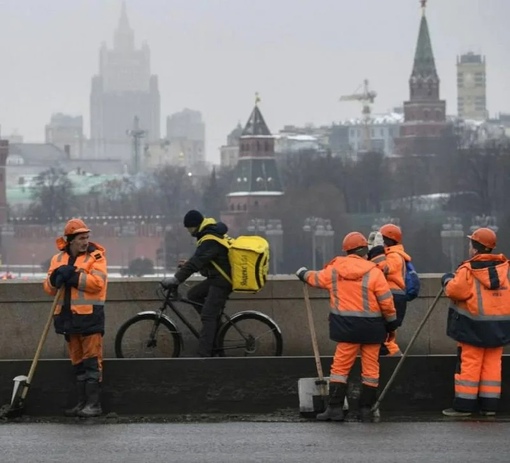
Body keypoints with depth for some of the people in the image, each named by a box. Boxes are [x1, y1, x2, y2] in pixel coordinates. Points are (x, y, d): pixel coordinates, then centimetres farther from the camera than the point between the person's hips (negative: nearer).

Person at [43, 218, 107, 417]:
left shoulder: (95, 257, -2)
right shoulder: (58, 259, 13)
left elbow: (97, 282, -16)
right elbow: (49, 287, 8)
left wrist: (72, 276, -16)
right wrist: (57, 277, -13)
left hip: (89, 315, -6)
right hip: (68, 316, 6)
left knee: (92, 361, -8)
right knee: (77, 363, 11)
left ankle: (94, 404, -8)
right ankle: (82, 402, 16)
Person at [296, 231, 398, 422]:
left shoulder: (335, 269, 2)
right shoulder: (373, 272, -7)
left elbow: (317, 278, 22)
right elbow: (386, 301, -6)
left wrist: (304, 274, 44)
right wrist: (391, 321, 9)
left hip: (346, 326, 1)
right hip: (371, 326, -1)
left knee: (341, 366, 5)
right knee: (370, 368, 7)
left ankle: (335, 408, -1)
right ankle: (366, 409, 9)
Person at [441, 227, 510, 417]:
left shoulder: (468, 270, -13)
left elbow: (454, 291, -15)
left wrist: (447, 280, 4)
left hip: (474, 326, -4)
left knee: (469, 364, 0)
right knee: (492, 364, 9)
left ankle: (464, 405, 0)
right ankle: (489, 405, 9)